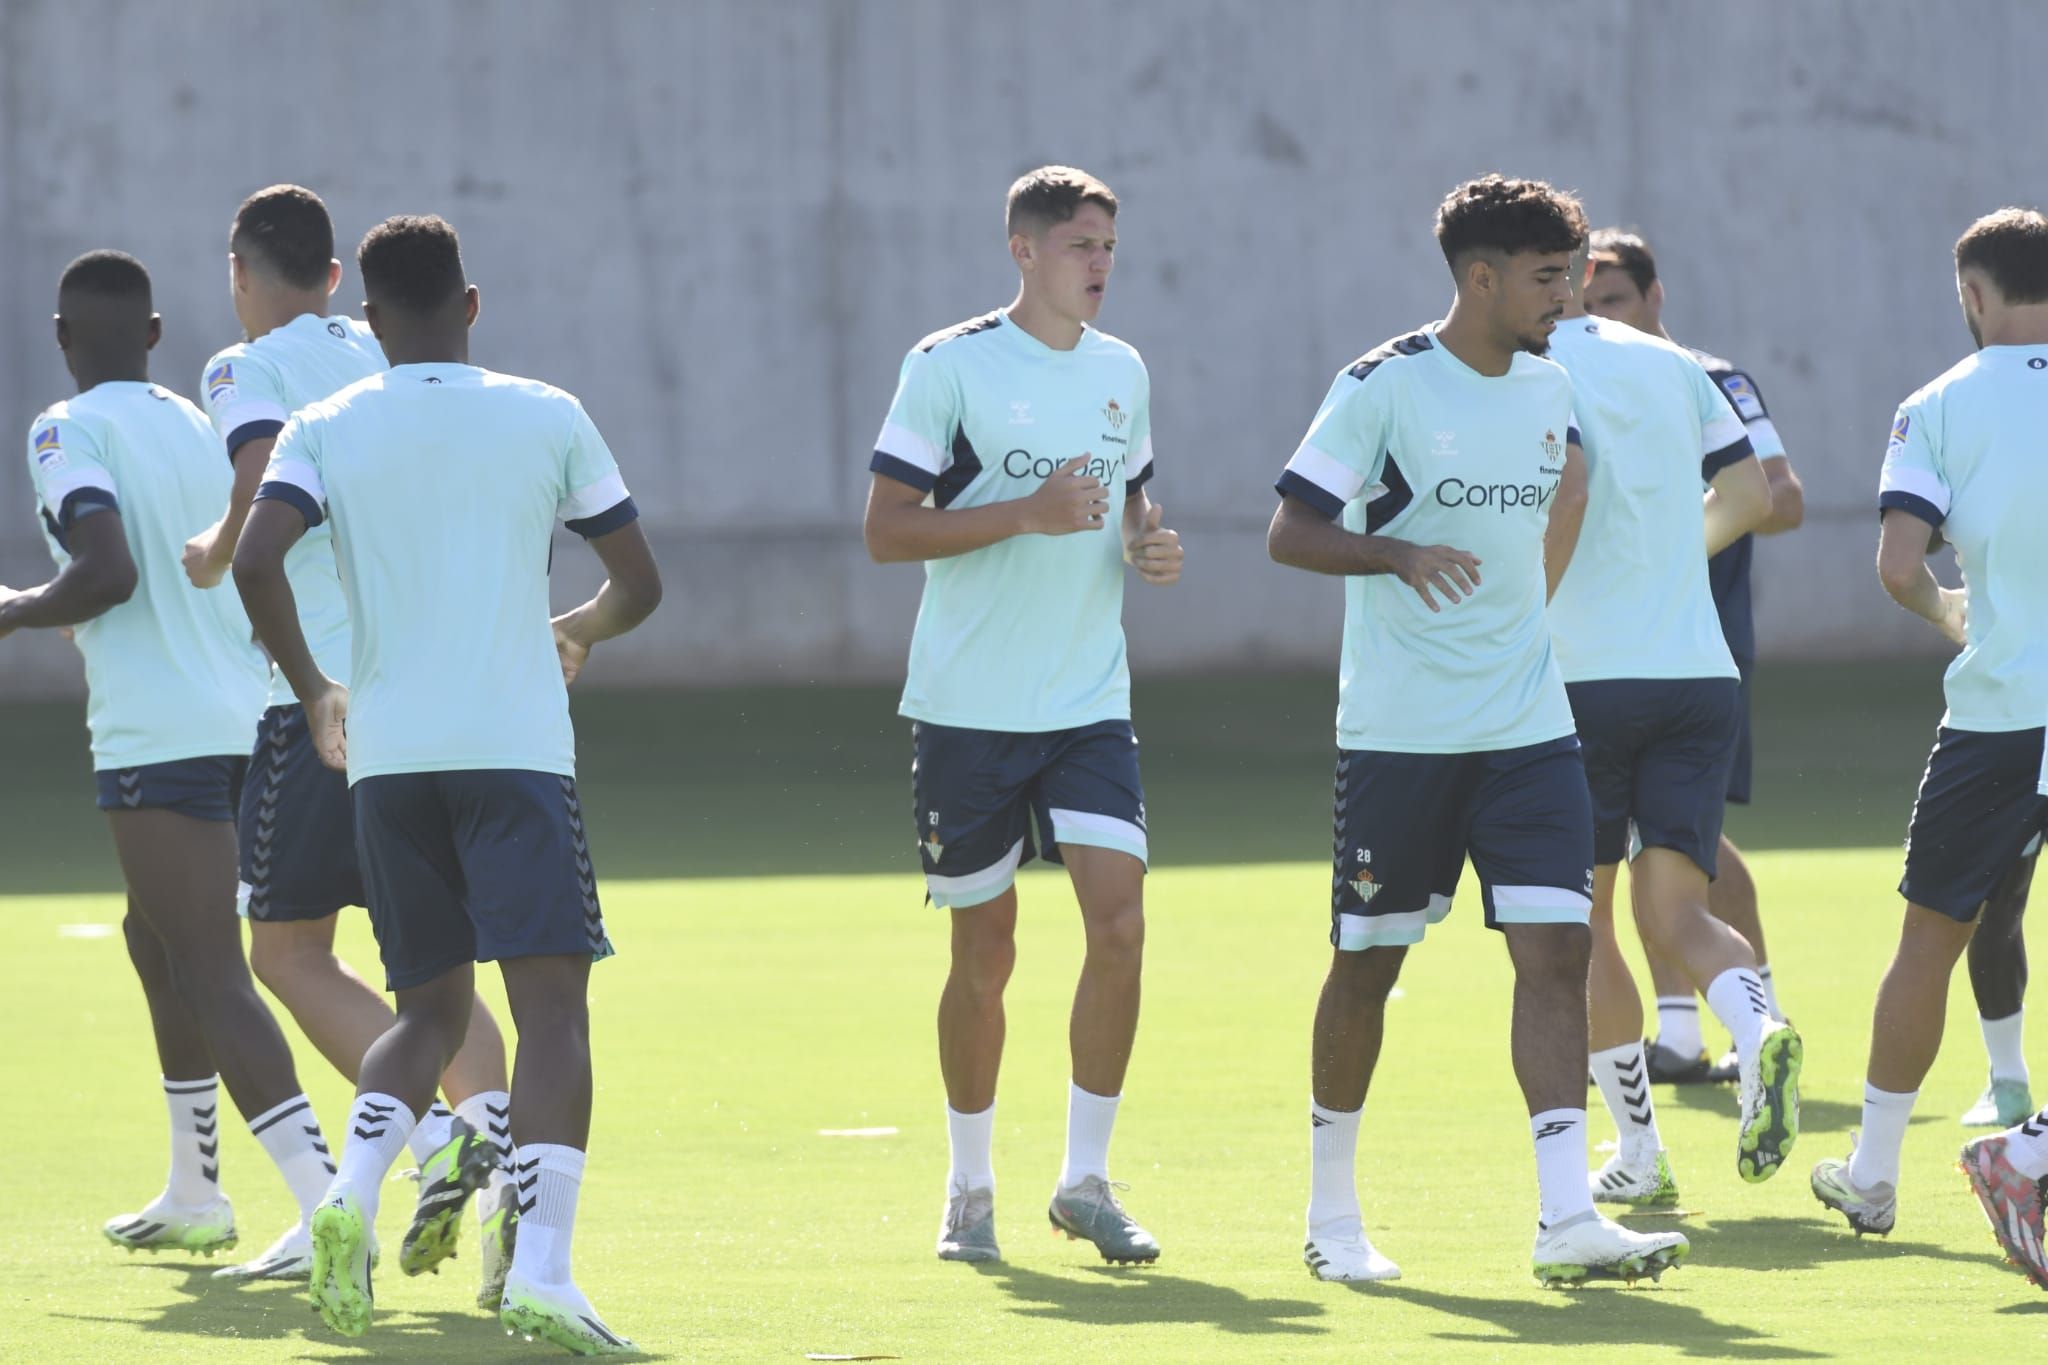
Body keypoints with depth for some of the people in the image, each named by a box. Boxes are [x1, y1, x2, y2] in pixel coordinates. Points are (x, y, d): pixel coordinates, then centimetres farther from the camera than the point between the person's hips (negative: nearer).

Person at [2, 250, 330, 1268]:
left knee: (214, 979, -12)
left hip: (156, 740, -8)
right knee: (154, 938, 26)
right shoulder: (202, 429, 15)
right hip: (240, 718, 8)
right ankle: (193, 1198, 34)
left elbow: (108, 573, -20)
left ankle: (327, 1206, -25)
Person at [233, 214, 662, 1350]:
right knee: (551, 1003, -7)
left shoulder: (325, 430, 5)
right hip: (517, 747, -3)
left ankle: (353, 1195, -8)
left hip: (386, 757, 3)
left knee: (432, 1009, 17)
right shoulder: (548, 418, 5)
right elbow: (638, 583, 9)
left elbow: (256, 562, -10)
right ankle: (541, 1269, -22)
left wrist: (312, 691, 6)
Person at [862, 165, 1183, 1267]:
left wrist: (1148, 542, 1)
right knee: (983, 950, 3)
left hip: (1090, 702, 4)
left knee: (1119, 921, -11)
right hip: (969, 708, -4)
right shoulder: (948, 366, -7)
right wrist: (1027, 514, -20)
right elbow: (885, 529, -10)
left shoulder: (1122, 372, 10)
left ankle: (1086, 1179, 0)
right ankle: (969, 1188, 19)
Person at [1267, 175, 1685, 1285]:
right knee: (1367, 963, 5)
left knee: (1555, 951, -9)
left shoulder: (1549, 389, 8)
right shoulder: (1383, 386, -9)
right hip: (1397, 728, -4)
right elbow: (1289, 533, -11)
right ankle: (1331, 1212, 22)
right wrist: (1400, 552, -27)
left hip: (1529, 727, 4)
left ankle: (1566, 1218, -13)